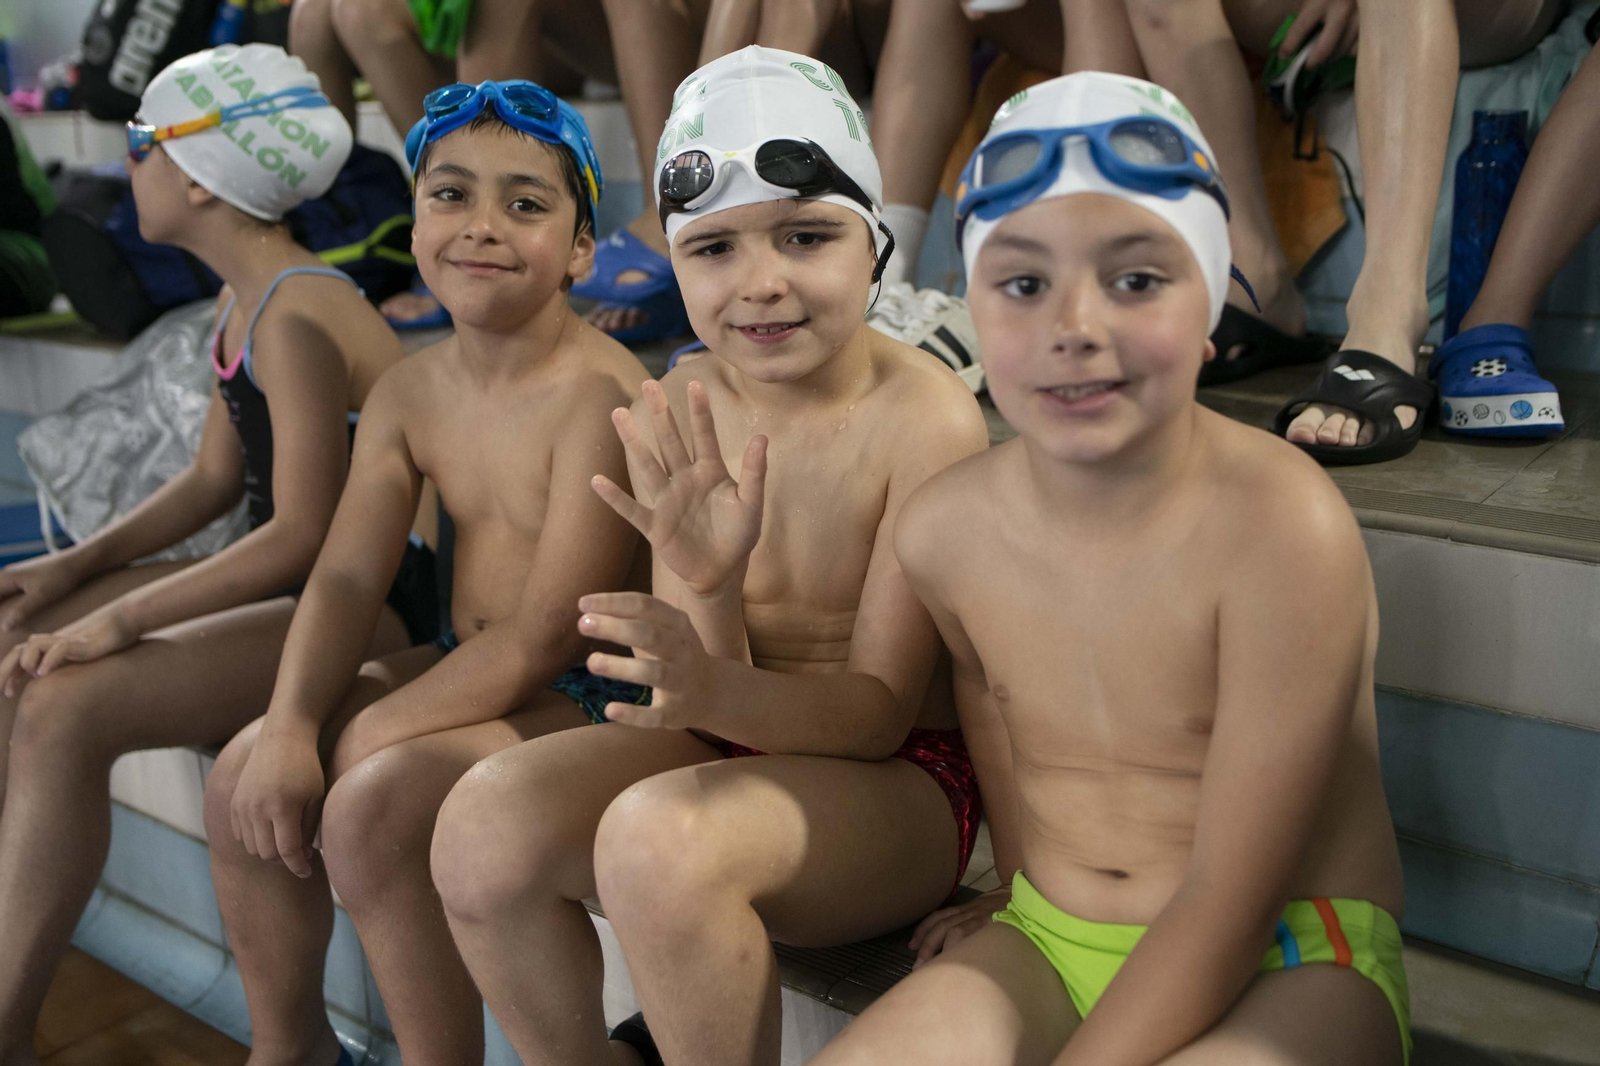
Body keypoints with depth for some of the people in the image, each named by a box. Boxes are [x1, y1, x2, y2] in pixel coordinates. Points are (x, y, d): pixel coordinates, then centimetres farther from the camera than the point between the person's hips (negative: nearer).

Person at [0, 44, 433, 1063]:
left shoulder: (297, 318, -19)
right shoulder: (246, 303, 12)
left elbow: (304, 535, -23)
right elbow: (213, 479, 16)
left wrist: (119, 619, -21)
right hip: (297, 582, 10)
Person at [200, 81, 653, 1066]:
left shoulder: (600, 394, -23)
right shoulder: (412, 392, 2)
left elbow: (549, 633, -25)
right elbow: (347, 578, 0)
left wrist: (371, 737, -20)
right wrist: (293, 728, -16)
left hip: (585, 693, -8)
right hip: (465, 665, 8)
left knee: (373, 805, -25)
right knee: (248, 779, 0)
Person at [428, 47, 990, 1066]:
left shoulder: (928, 417, -18)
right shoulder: (673, 414, -3)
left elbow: (879, 712, -17)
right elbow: (703, 693, -6)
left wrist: (718, 690, -37)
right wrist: (710, 590, -29)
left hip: (898, 782, -5)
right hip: (734, 746, 5)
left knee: (661, 835, -32)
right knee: (486, 822, -18)